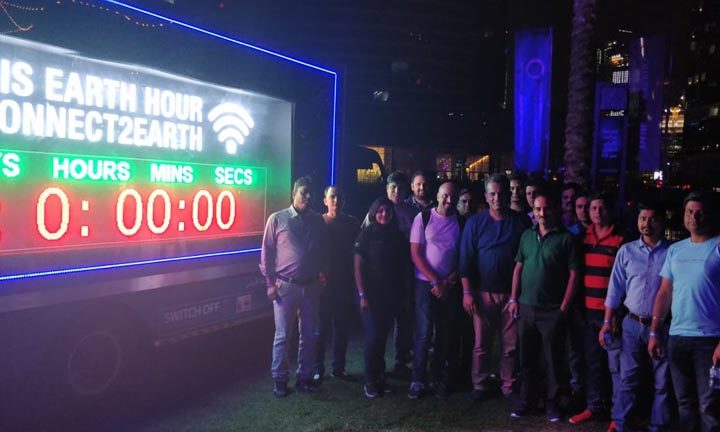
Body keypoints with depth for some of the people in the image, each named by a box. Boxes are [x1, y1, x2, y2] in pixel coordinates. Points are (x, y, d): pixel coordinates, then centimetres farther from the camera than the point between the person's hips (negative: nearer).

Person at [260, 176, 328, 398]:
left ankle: (304, 376, 23)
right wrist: (270, 283, -4)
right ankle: (279, 379, 16)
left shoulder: (318, 221, 5)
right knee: (282, 335, 4)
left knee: (308, 334, 10)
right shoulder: (277, 219, -3)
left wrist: (321, 273, 4)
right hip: (285, 286, -3)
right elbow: (267, 252, -1)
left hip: (310, 286, 3)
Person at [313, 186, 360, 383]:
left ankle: (339, 367, 24)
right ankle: (318, 369, 17)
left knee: (342, 328, 10)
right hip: (323, 284, -3)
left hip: (345, 284, 3)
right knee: (321, 329, 4)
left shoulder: (352, 224, 4)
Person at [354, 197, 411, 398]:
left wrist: (402, 291, 3)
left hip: (391, 295, 4)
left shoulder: (398, 236, 6)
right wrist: (362, 295, -12)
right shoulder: (366, 234, -4)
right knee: (373, 335, -5)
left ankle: (379, 375, 23)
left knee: (383, 335, 9)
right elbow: (358, 266, -7)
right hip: (371, 294, -3)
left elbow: (404, 266, 9)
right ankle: (370, 381, 8)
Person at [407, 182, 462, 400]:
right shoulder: (423, 218, -3)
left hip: (450, 286, 3)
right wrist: (435, 281, -9)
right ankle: (417, 380, 9)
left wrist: (448, 282, -6)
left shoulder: (460, 222, 4)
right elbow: (415, 254, -5)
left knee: (444, 333, 8)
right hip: (426, 283, -2)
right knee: (424, 333, -2)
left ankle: (438, 379, 20)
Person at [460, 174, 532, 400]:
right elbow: (466, 259, 0)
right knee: (481, 343, 6)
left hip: (513, 293, 0)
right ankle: (480, 385, 20)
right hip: (483, 293, 0)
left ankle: (509, 386, 22)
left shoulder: (522, 222, 2)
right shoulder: (475, 223, 1)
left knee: (511, 345, 7)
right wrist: (467, 292, -6)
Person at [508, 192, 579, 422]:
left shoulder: (566, 238, -5)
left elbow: (573, 274, -7)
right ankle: (526, 399, 25)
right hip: (526, 307, 4)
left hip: (552, 310, -4)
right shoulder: (527, 235, 9)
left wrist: (563, 308, -10)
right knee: (527, 358, 12)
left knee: (552, 360, 6)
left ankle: (551, 403, 20)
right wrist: (513, 298, 5)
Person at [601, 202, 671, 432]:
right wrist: (607, 322, 3)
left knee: (662, 382, 9)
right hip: (632, 324, 2)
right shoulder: (626, 251, 4)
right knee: (627, 379, 9)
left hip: (663, 326, -1)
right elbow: (615, 289, 6)